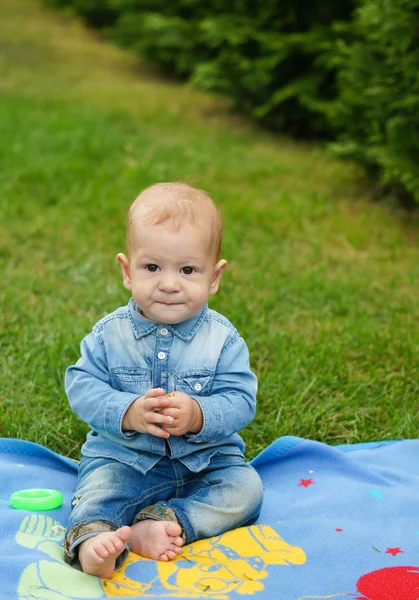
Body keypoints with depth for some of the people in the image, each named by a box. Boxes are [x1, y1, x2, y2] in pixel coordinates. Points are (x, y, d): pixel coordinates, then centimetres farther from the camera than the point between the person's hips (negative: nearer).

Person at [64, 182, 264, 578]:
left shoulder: (222, 338, -8)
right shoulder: (109, 333, -7)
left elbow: (240, 399, -14)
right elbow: (82, 386, -12)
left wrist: (199, 415, -34)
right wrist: (128, 412, -30)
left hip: (206, 460, 1)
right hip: (122, 458, -1)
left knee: (246, 487, -20)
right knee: (98, 487, -27)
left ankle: (163, 523, -30)